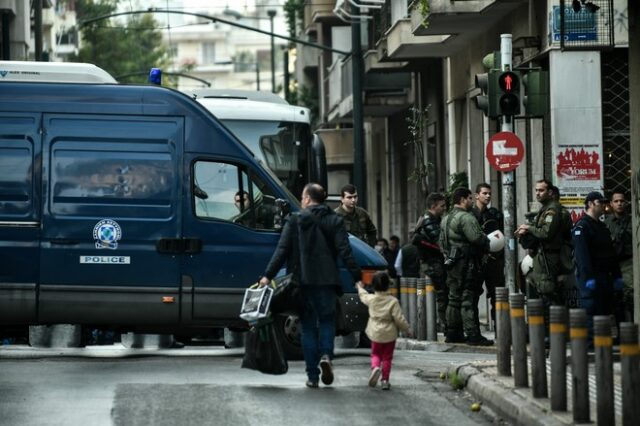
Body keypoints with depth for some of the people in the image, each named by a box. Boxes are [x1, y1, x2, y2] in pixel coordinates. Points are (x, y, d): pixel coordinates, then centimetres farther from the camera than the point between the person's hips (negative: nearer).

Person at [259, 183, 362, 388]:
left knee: (308, 325, 7)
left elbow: (282, 250, -5)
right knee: (327, 320, 14)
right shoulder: (335, 221, 4)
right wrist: (356, 277, -2)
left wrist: (268, 275, -5)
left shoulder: (295, 221, 1)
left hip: (303, 280, 0)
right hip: (327, 280, 0)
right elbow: (345, 252, -3)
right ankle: (326, 355, -16)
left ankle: (312, 375, 3)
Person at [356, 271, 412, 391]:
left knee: (376, 354, 17)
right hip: (389, 334, -2)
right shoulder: (392, 301, -14)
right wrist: (407, 330, -1)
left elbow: (363, 296, 19)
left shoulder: (371, 299, -5)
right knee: (387, 357, 10)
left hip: (375, 334, 2)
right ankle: (385, 380, 8)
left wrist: (360, 288, 40)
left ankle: (375, 367, -14)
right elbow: (399, 318, -15)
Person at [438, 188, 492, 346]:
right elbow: (476, 238, -22)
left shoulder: (446, 219, 17)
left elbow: (442, 242, 22)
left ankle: (452, 333, 17)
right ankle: (472, 335, -11)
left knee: (454, 298, 14)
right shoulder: (466, 218, -14)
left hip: (451, 263, 9)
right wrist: (487, 242, -4)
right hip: (465, 263, -9)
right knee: (467, 299, -9)